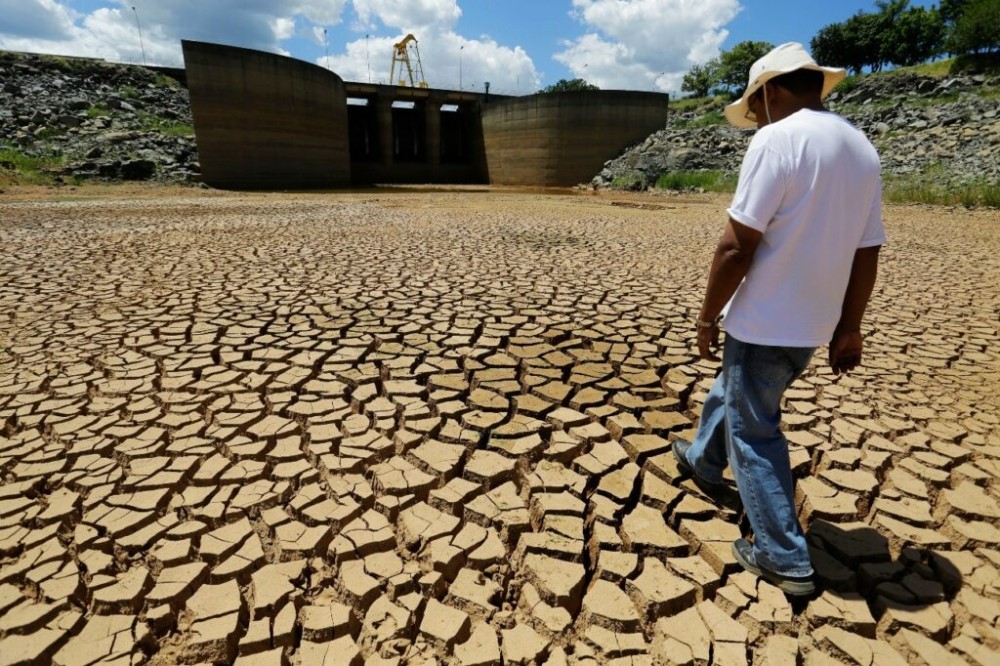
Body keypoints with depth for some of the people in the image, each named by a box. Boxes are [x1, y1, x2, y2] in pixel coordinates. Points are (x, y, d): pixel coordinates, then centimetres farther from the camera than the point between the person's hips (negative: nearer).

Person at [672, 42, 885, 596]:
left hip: (764, 320, -8)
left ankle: (785, 560, 17)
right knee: (733, 392, 28)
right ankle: (704, 463, 50)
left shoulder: (777, 139, -16)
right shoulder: (862, 149, 9)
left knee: (754, 434, 6)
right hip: (814, 324, 9)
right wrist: (848, 328, 16)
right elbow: (866, 254, 10)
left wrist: (708, 316, -11)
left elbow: (737, 245, -22)